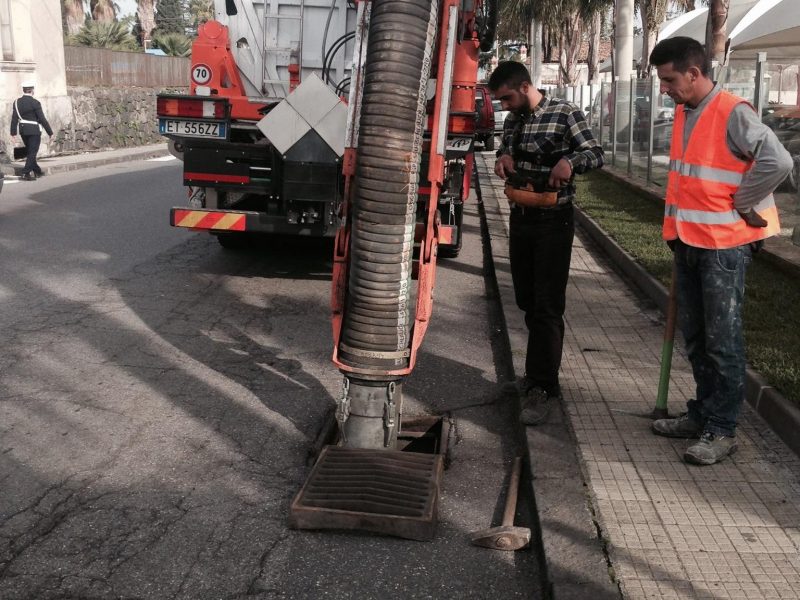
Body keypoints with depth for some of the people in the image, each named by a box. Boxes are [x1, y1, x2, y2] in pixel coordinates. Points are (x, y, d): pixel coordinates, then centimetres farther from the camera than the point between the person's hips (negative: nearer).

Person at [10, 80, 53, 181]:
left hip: (23, 131, 6)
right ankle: (26, 174, -9)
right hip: (34, 131, -6)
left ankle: (37, 171, 29)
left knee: (30, 152, 19)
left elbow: (14, 118, -1)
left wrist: (13, 132, 2)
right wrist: (50, 132, -8)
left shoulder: (17, 102, 2)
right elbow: (42, 119, -14)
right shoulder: (35, 103, -14)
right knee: (32, 153, -2)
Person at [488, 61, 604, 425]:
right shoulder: (513, 119, 10)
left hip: (553, 221, -7)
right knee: (527, 301, 14)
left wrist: (570, 160, -30)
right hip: (520, 218, 7)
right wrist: (503, 159, -3)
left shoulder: (565, 114, -9)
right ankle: (539, 372, 29)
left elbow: (596, 154, -8)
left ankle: (543, 388, 0)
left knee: (547, 307, -6)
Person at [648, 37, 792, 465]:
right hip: (687, 241, 8)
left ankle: (722, 430, 8)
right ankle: (703, 413, 27)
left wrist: (742, 207, -14)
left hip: (723, 244, -8)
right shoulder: (683, 112, 10)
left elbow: (777, 161, -25)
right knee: (695, 336, 14)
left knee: (722, 339, -1)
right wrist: (676, 227, 14)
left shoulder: (732, 113, -15)